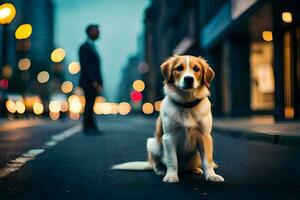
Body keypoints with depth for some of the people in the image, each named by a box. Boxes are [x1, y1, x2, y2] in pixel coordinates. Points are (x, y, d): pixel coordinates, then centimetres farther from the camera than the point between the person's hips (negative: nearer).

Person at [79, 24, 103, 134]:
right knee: (89, 104, -7)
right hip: (88, 82, -8)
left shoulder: (93, 47, 20)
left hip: (94, 82, 8)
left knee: (90, 105, 8)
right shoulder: (84, 47, -7)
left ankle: (91, 127, 10)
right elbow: (85, 66, -15)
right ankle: (88, 128, -3)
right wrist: (93, 81, -19)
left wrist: (100, 82, 12)